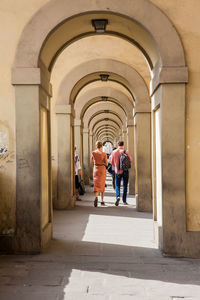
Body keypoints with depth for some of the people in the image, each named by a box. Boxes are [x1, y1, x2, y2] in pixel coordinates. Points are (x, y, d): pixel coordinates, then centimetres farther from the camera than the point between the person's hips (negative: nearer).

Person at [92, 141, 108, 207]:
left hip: (96, 170, 1)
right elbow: (106, 164, -8)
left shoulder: (93, 153, -3)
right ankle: (102, 201, 19)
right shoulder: (104, 154, -11)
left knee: (96, 185, 3)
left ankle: (96, 197, -25)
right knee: (102, 185, 13)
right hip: (102, 170, -1)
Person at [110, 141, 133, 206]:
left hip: (118, 171, 1)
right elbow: (131, 160, -5)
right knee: (125, 186, 11)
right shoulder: (126, 151, -7)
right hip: (125, 171, -1)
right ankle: (124, 201, 12)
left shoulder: (114, 152, -1)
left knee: (117, 186, 9)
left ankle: (118, 197, -18)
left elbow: (111, 162, 4)